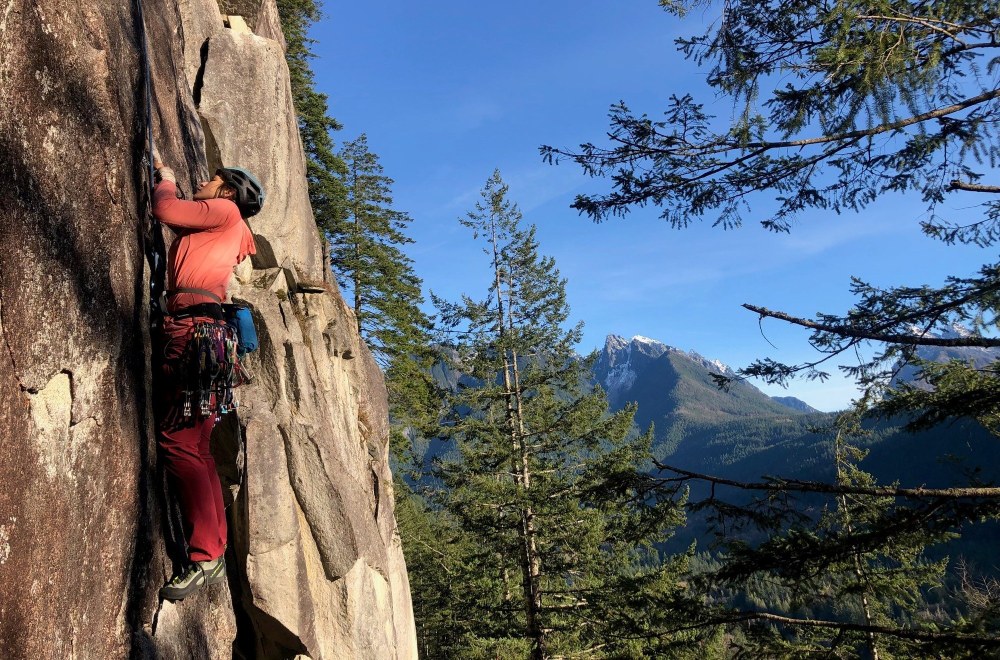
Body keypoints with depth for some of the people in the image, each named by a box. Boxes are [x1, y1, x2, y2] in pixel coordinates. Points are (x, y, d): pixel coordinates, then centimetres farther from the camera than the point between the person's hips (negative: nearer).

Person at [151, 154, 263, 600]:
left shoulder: (226, 211, 8)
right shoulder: (219, 230, 31)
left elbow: (165, 210, -2)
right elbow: (175, 216, 36)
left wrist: (166, 180, 18)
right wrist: (163, 172, 41)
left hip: (195, 328, -10)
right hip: (197, 330, 10)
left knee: (177, 442, -16)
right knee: (196, 449, 7)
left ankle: (204, 558, -16)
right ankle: (214, 555, 10)